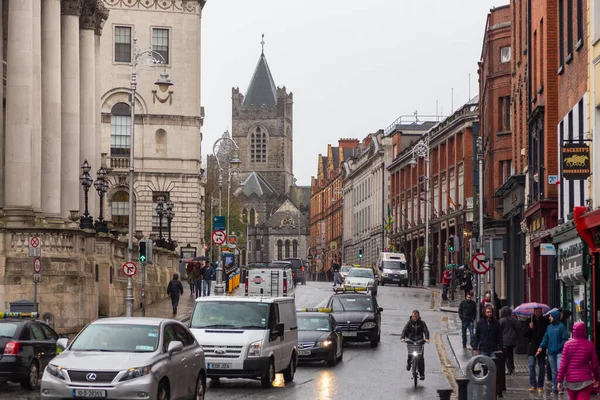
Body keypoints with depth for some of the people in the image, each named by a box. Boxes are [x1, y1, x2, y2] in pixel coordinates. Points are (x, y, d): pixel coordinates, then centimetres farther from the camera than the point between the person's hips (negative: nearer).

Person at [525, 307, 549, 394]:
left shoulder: (545, 321, 4)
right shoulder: (530, 321, 6)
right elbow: (525, 333, 7)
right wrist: (529, 328, -12)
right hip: (532, 347, 0)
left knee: (542, 367, 4)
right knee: (531, 365, -11)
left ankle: (540, 386, 11)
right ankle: (533, 385, -8)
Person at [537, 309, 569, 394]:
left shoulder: (561, 326, -6)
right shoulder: (549, 327, 12)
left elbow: (565, 339, -7)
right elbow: (545, 338, 12)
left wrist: (559, 347, -15)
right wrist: (541, 347, -3)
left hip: (559, 352, -6)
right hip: (551, 352, 6)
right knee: (554, 371, 11)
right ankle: (554, 387, 17)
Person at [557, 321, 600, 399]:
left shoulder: (568, 344, -4)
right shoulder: (589, 345, -4)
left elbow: (563, 364, -6)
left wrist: (559, 380, -1)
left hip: (570, 380, 2)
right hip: (585, 380, -2)